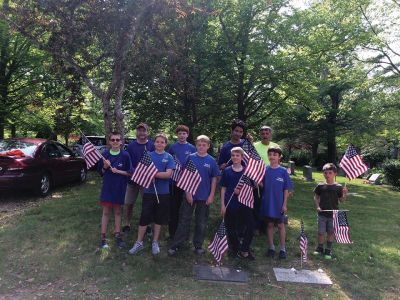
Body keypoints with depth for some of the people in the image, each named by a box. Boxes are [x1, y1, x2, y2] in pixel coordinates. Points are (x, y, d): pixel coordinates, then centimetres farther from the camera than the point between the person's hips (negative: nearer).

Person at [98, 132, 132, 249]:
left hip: (120, 188, 0)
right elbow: (101, 173, 5)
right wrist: (105, 167, -15)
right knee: (106, 212, 6)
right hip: (107, 187, 1)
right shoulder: (105, 154, -1)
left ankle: (118, 235, 23)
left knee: (117, 212, 12)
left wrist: (118, 171, -17)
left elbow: (130, 173, -4)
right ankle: (103, 237, 15)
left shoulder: (125, 155, -6)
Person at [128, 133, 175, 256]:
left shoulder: (169, 157, -1)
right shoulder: (148, 155, 3)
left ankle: (155, 242, 27)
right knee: (144, 217, 3)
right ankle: (139, 242, 18)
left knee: (159, 218, 11)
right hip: (149, 191, 0)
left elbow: (168, 174, -11)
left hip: (163, 192, 0)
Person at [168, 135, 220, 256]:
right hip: (190, 195, -1)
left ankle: (198, 245, 26)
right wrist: (188, 192, -8)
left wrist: (211, 195, -3)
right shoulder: (190, 158, -4)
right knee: (184, 220, 6)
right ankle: (176, 245, 16)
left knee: (201, 222, 12)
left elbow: (214, 179, 2)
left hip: (205, 197, 1)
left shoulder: (211, 161, -2)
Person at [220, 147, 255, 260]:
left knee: (250, 226, -5)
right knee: (231, 229, 9)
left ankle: (244, 250, 13)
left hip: (244, 204, 0)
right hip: (230, 205, 0)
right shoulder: (227, 171, 0)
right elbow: (223, 188, 2)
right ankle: (235, 249, 31)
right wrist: (222, 205, -2)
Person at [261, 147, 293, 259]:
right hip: (267, 203, 2)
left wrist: (285, 204, -6)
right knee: (269, 224, 12)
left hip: (279, 203, -2)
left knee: (280, 225, 9)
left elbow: (286, 189, -4)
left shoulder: (283, 171, -6)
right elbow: (261, 185, 1)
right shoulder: (265, 170, -2)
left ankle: (283, 248, 23)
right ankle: (271, 247, 27)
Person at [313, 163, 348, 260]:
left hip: (333, 214, 0)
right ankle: (320, 248, 25)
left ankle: (328, 250, 27)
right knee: (321, 232, 4)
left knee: (331, 232, 10)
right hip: (322, 214, 0)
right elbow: (316, 197, 8)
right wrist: (317, 206, -5)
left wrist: (345, 194, -16)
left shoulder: (338, 187, -3)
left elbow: (341, 200, 2)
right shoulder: (320, 186, -1)